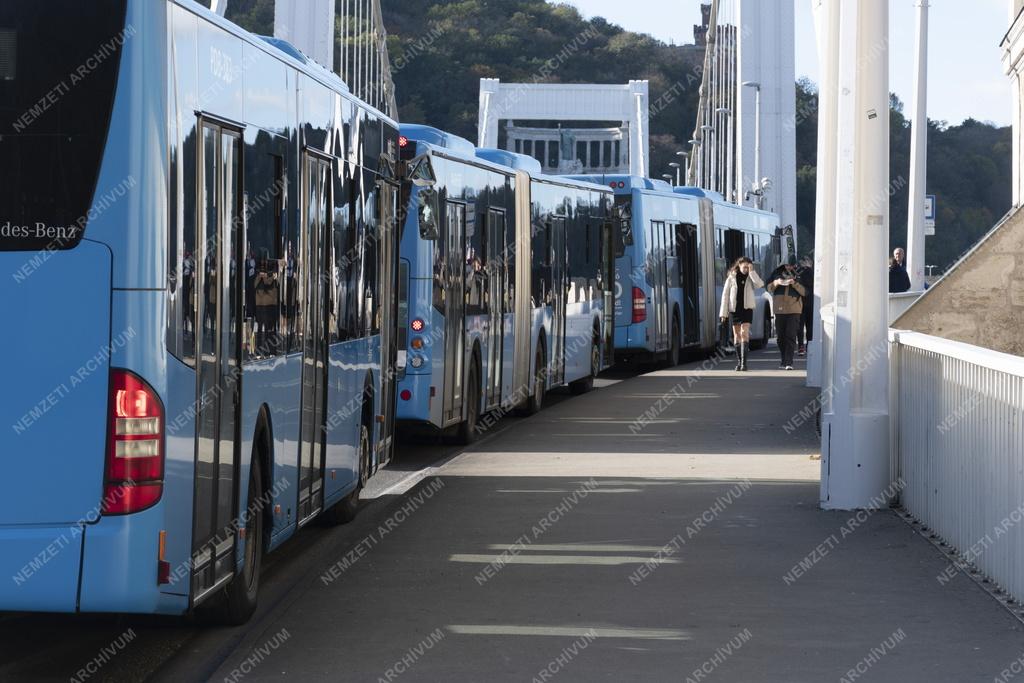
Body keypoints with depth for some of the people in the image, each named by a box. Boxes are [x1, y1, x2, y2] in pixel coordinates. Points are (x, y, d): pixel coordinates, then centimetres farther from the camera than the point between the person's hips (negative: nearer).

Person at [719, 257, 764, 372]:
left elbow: (760, 284, -17)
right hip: (734, 309, 1)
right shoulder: (731, 278, 3)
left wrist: (752, 271, -14)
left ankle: (744, 362, -17)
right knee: (737, 335, 7)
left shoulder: (750, 278, 4)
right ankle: (739, 362, 15)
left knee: (744, 334, -12)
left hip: (747, 309, -1)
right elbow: (725, 295, 3)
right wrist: (723, 312, -2)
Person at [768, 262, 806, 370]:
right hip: (780, 310, 4)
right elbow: (769, 288, 7)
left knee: (790, 336, -13)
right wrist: (776, 282, -13)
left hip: (794, 311, -4)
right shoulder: (778, 275, 14)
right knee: (781, 337, 8)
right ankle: (784, 361, 19)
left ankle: (788, 362, -18)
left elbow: (804, 292, -4)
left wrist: (794, 283, -18)